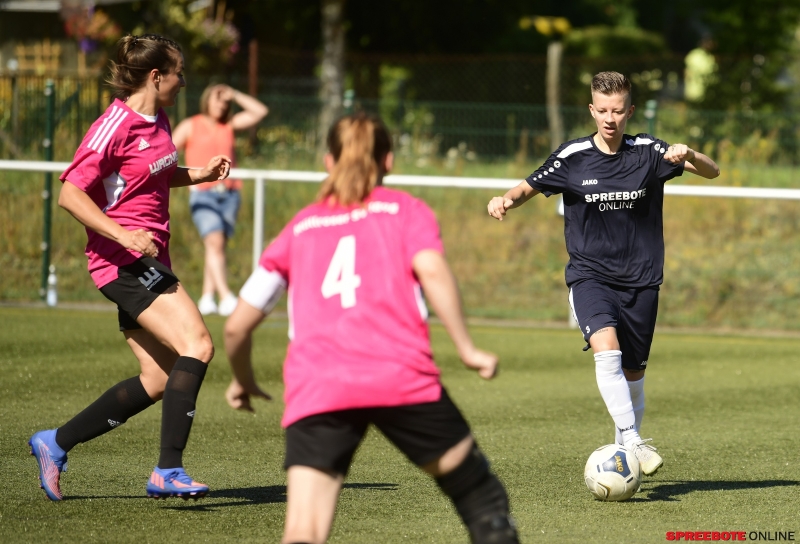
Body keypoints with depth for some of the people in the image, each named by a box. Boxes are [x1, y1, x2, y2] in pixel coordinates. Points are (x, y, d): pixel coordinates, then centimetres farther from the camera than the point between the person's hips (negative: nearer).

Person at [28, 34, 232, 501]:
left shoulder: (158, 122, 13)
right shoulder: (115, 126, -14)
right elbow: (70, 194, -17)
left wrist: (198, 175, 15)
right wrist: (122, 234, -25)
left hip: (149, 260, 10)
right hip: (123, 260, -10)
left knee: (159, 381, 7)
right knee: (197, 345, -22)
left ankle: (55, 443, 18)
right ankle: (169, 471, -25)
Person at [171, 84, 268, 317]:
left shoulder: (229, 125, 17)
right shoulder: (190, 126, 9)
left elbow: (260, 112, 14)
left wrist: (235, 96, 8)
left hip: (229, 193, 4)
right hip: (203, 194, -4)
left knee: (219, 245, 0)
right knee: (215, 242, -19)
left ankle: (206, 299, 7)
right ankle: (226, 298, -27)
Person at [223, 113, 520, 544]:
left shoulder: (298, 229, 25)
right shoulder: (405, 210, 18)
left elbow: (237, 327, 25)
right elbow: (431, 271, -4)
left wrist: (243, 382, 42)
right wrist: (466, 349, -1)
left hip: (313, 391, 1)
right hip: (402, 378, -1)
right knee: (478, 492, 20)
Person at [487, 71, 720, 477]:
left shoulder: (647, 152, -1)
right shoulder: (572, 157, -2)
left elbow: (712, 172, -3)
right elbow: (528, 188, 11)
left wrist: (686, 155, -25)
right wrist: (506, 201, -11)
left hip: (641, 279, 2)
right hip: (589, 276, -2)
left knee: (633, 372, 8)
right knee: (606, 347, -28)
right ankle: (632, 441, -31)